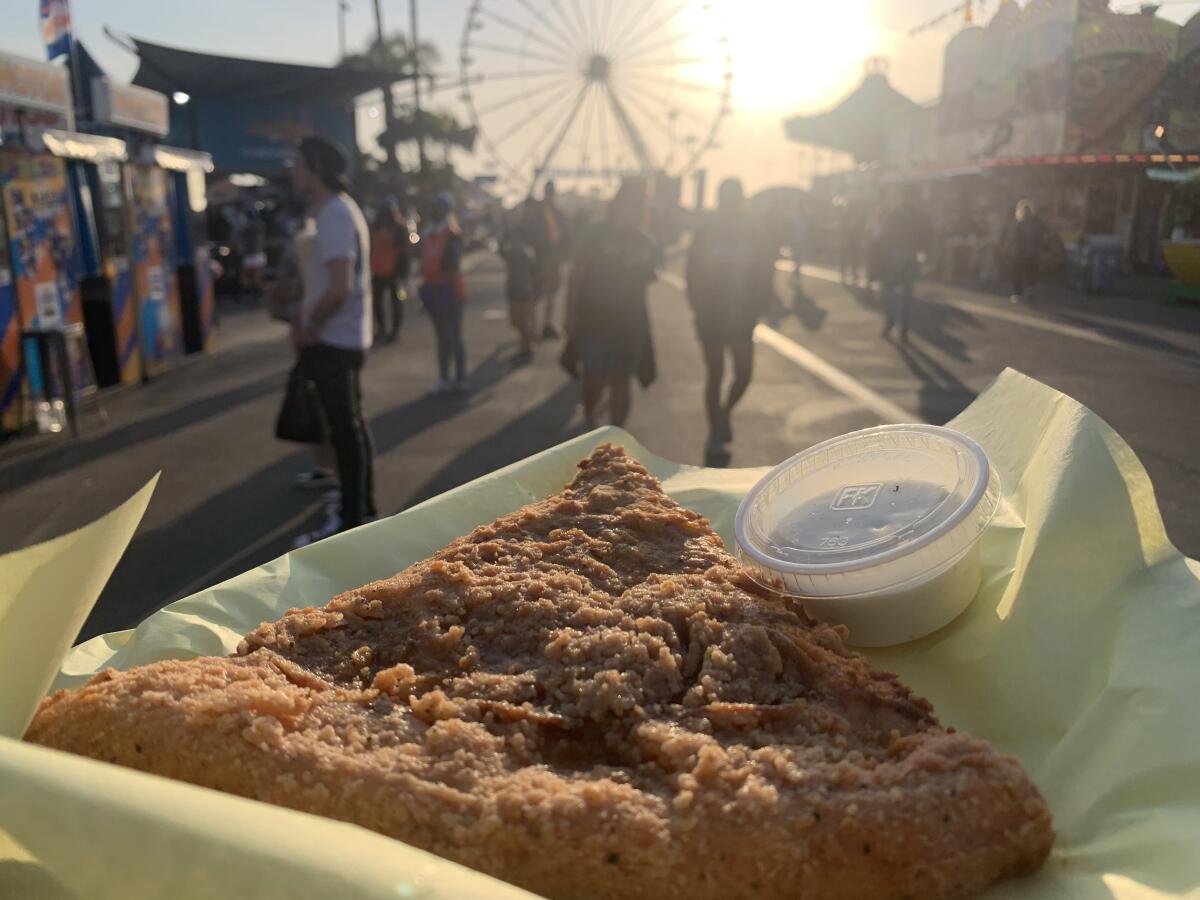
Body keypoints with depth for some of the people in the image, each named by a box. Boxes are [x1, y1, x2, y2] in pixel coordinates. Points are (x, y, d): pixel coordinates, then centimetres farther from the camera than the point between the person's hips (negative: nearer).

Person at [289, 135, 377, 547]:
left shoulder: (335, 214, -18)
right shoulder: (337, 209, 14)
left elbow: (341, 287, -26)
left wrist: (308, 327, -13)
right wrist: (306, 321, 9)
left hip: (333, 341, -10)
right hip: (341, 339, 10)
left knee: (346, 430, -3)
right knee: (350, 426, 16)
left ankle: (350, 523, 5)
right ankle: (362, 509, 27)